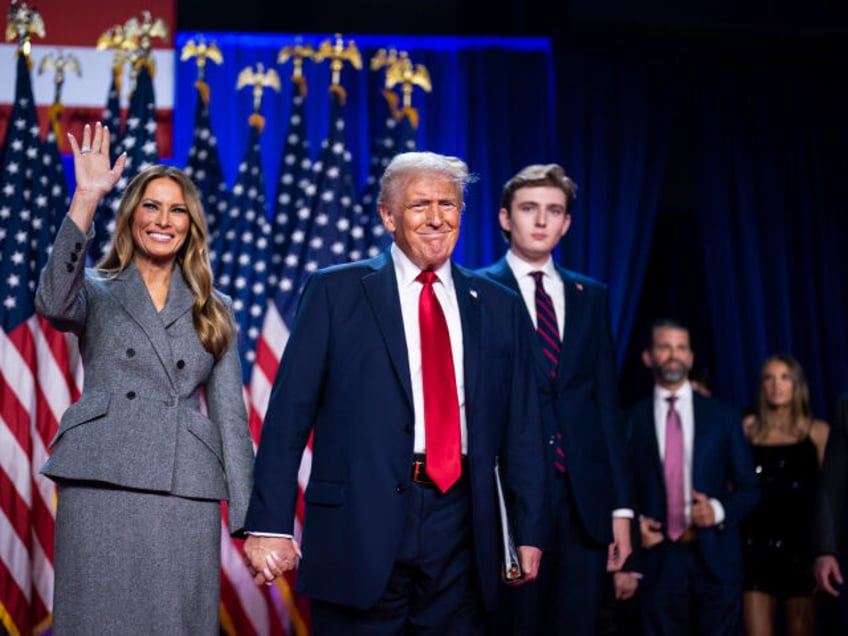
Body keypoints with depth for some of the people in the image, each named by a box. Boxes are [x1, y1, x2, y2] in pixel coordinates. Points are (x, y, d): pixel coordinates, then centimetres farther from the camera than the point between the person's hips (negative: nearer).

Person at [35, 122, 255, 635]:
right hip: (101, 484, -1)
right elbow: (53, 303, -15)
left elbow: (231, 413, 11)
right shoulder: (98, 293, 10)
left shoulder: (212, 311, 15)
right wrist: (86, 200, -21)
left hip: (186, 493, 2)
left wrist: (250, 515, 4)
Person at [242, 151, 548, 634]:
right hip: (361, 522, -2)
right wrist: (270, 523, -8)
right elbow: (290, 411, -2)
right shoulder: (336, 292, 3)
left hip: (461, 527, 3)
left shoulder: (500, 307, 11)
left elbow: (521, 427, 11)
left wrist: (531, 531, 7)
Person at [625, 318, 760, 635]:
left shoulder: (723, 416, 9)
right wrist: (634, 523, -7)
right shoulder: (632, 420, 6)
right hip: (657, 559, 0)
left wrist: (719, 510, -9)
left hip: (715, 558, 1)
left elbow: (749, 487, 9)